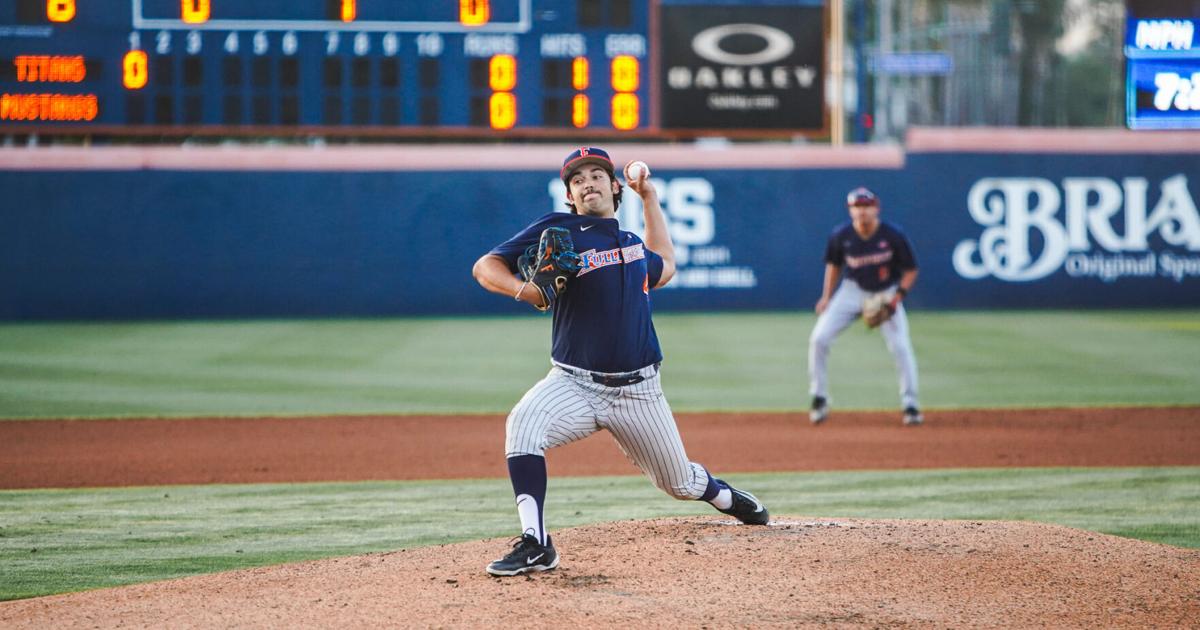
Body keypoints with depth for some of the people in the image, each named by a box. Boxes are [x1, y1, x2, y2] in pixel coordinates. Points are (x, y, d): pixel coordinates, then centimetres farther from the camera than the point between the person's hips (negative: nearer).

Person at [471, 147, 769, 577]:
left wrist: (649, 197, 31)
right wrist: (523, 290, -27)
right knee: (524, 423, -35)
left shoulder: (631, 243, 12)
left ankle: (723, 495, 53)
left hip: (638, 391, 4)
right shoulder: (557, 231, -3)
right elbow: (485, 266, -5)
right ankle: (535, 545, -35)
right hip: (575, 383, -3)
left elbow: (664, 267, 35)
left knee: (681, 484, 15)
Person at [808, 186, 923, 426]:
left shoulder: (893, 236, -19)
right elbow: (834, 265, 7)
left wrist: (896, 299, -21)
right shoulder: (841, 235, -13)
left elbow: (911, 271, -9)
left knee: (901, 346, -16)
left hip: (886, 294, -2)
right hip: (853, 291, 2)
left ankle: (910, 405, -2)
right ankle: (819, 399, 4)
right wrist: (827, 296, -2)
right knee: (819, 338, -11)